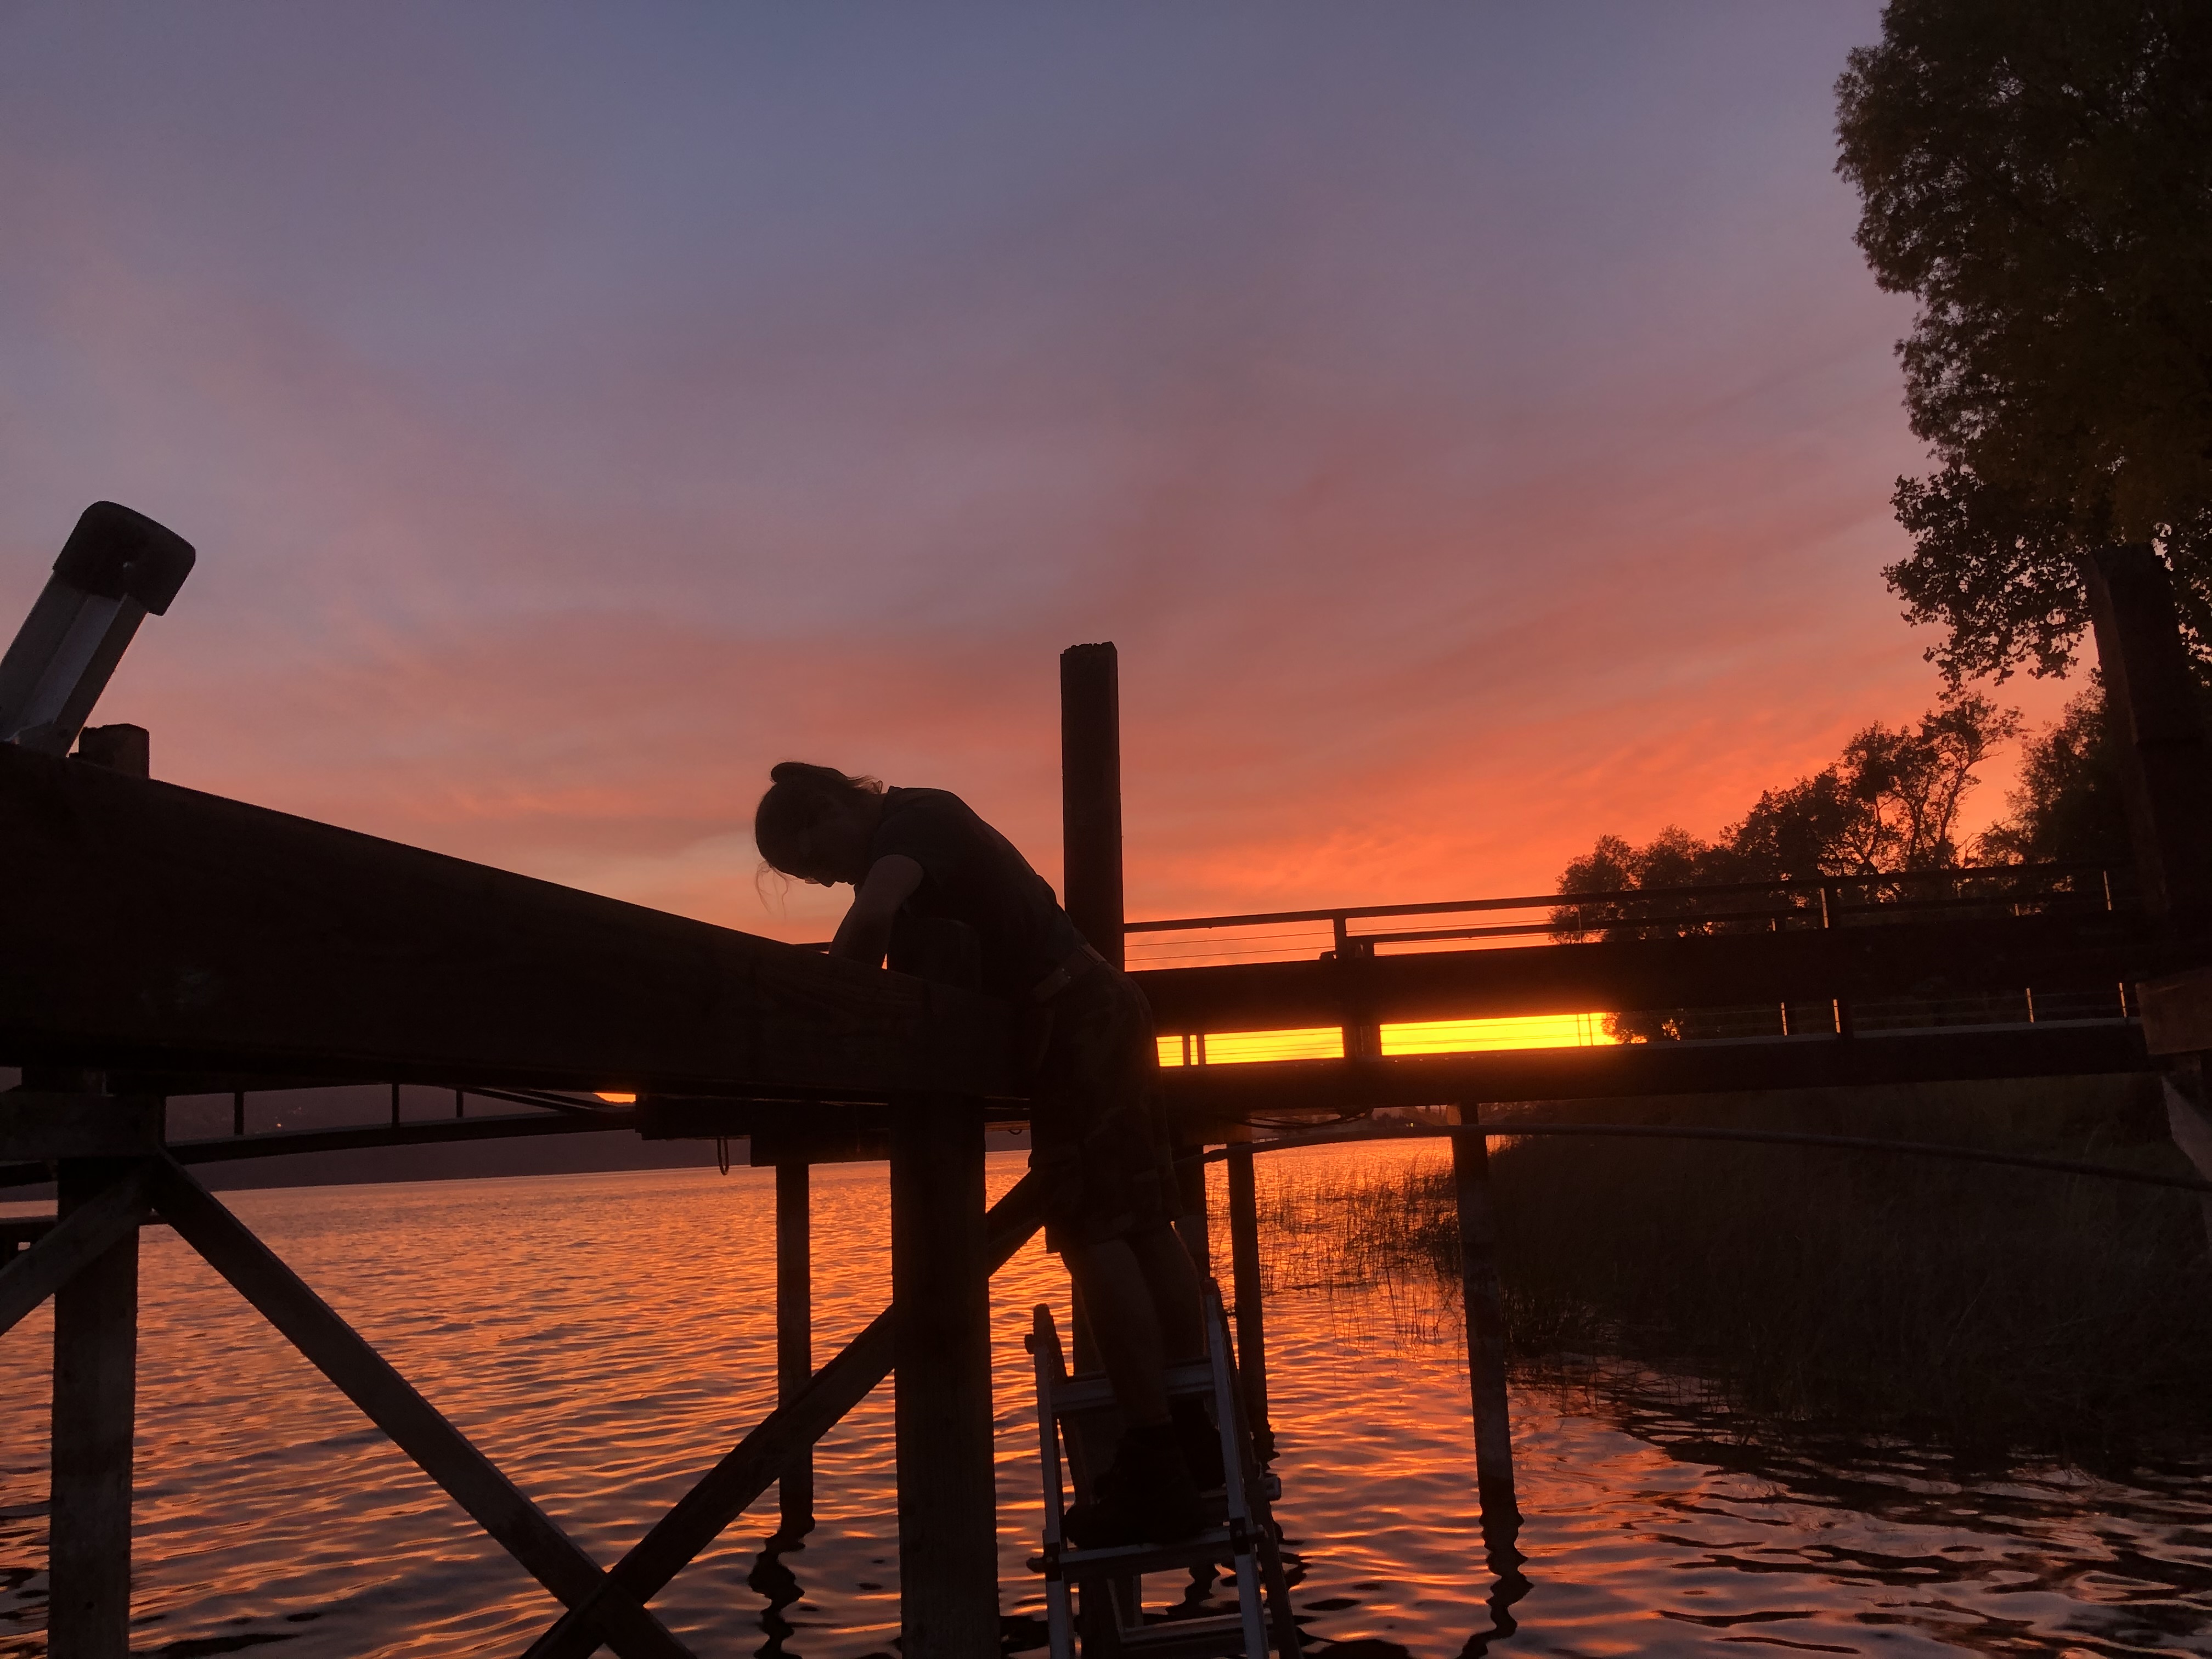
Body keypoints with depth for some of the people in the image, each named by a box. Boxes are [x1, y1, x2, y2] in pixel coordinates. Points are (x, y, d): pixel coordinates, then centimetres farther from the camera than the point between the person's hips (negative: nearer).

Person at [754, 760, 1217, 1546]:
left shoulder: (916, 819, -12)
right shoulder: (922, 832, 19)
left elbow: (872, 915, -31)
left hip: (1071, 1024, -10)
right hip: (1102, 1011, 10)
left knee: (1094, 1234, -10)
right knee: (1143, 1227, 12)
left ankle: (1153, 1472, -7)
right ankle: (1194, 1438, 21)